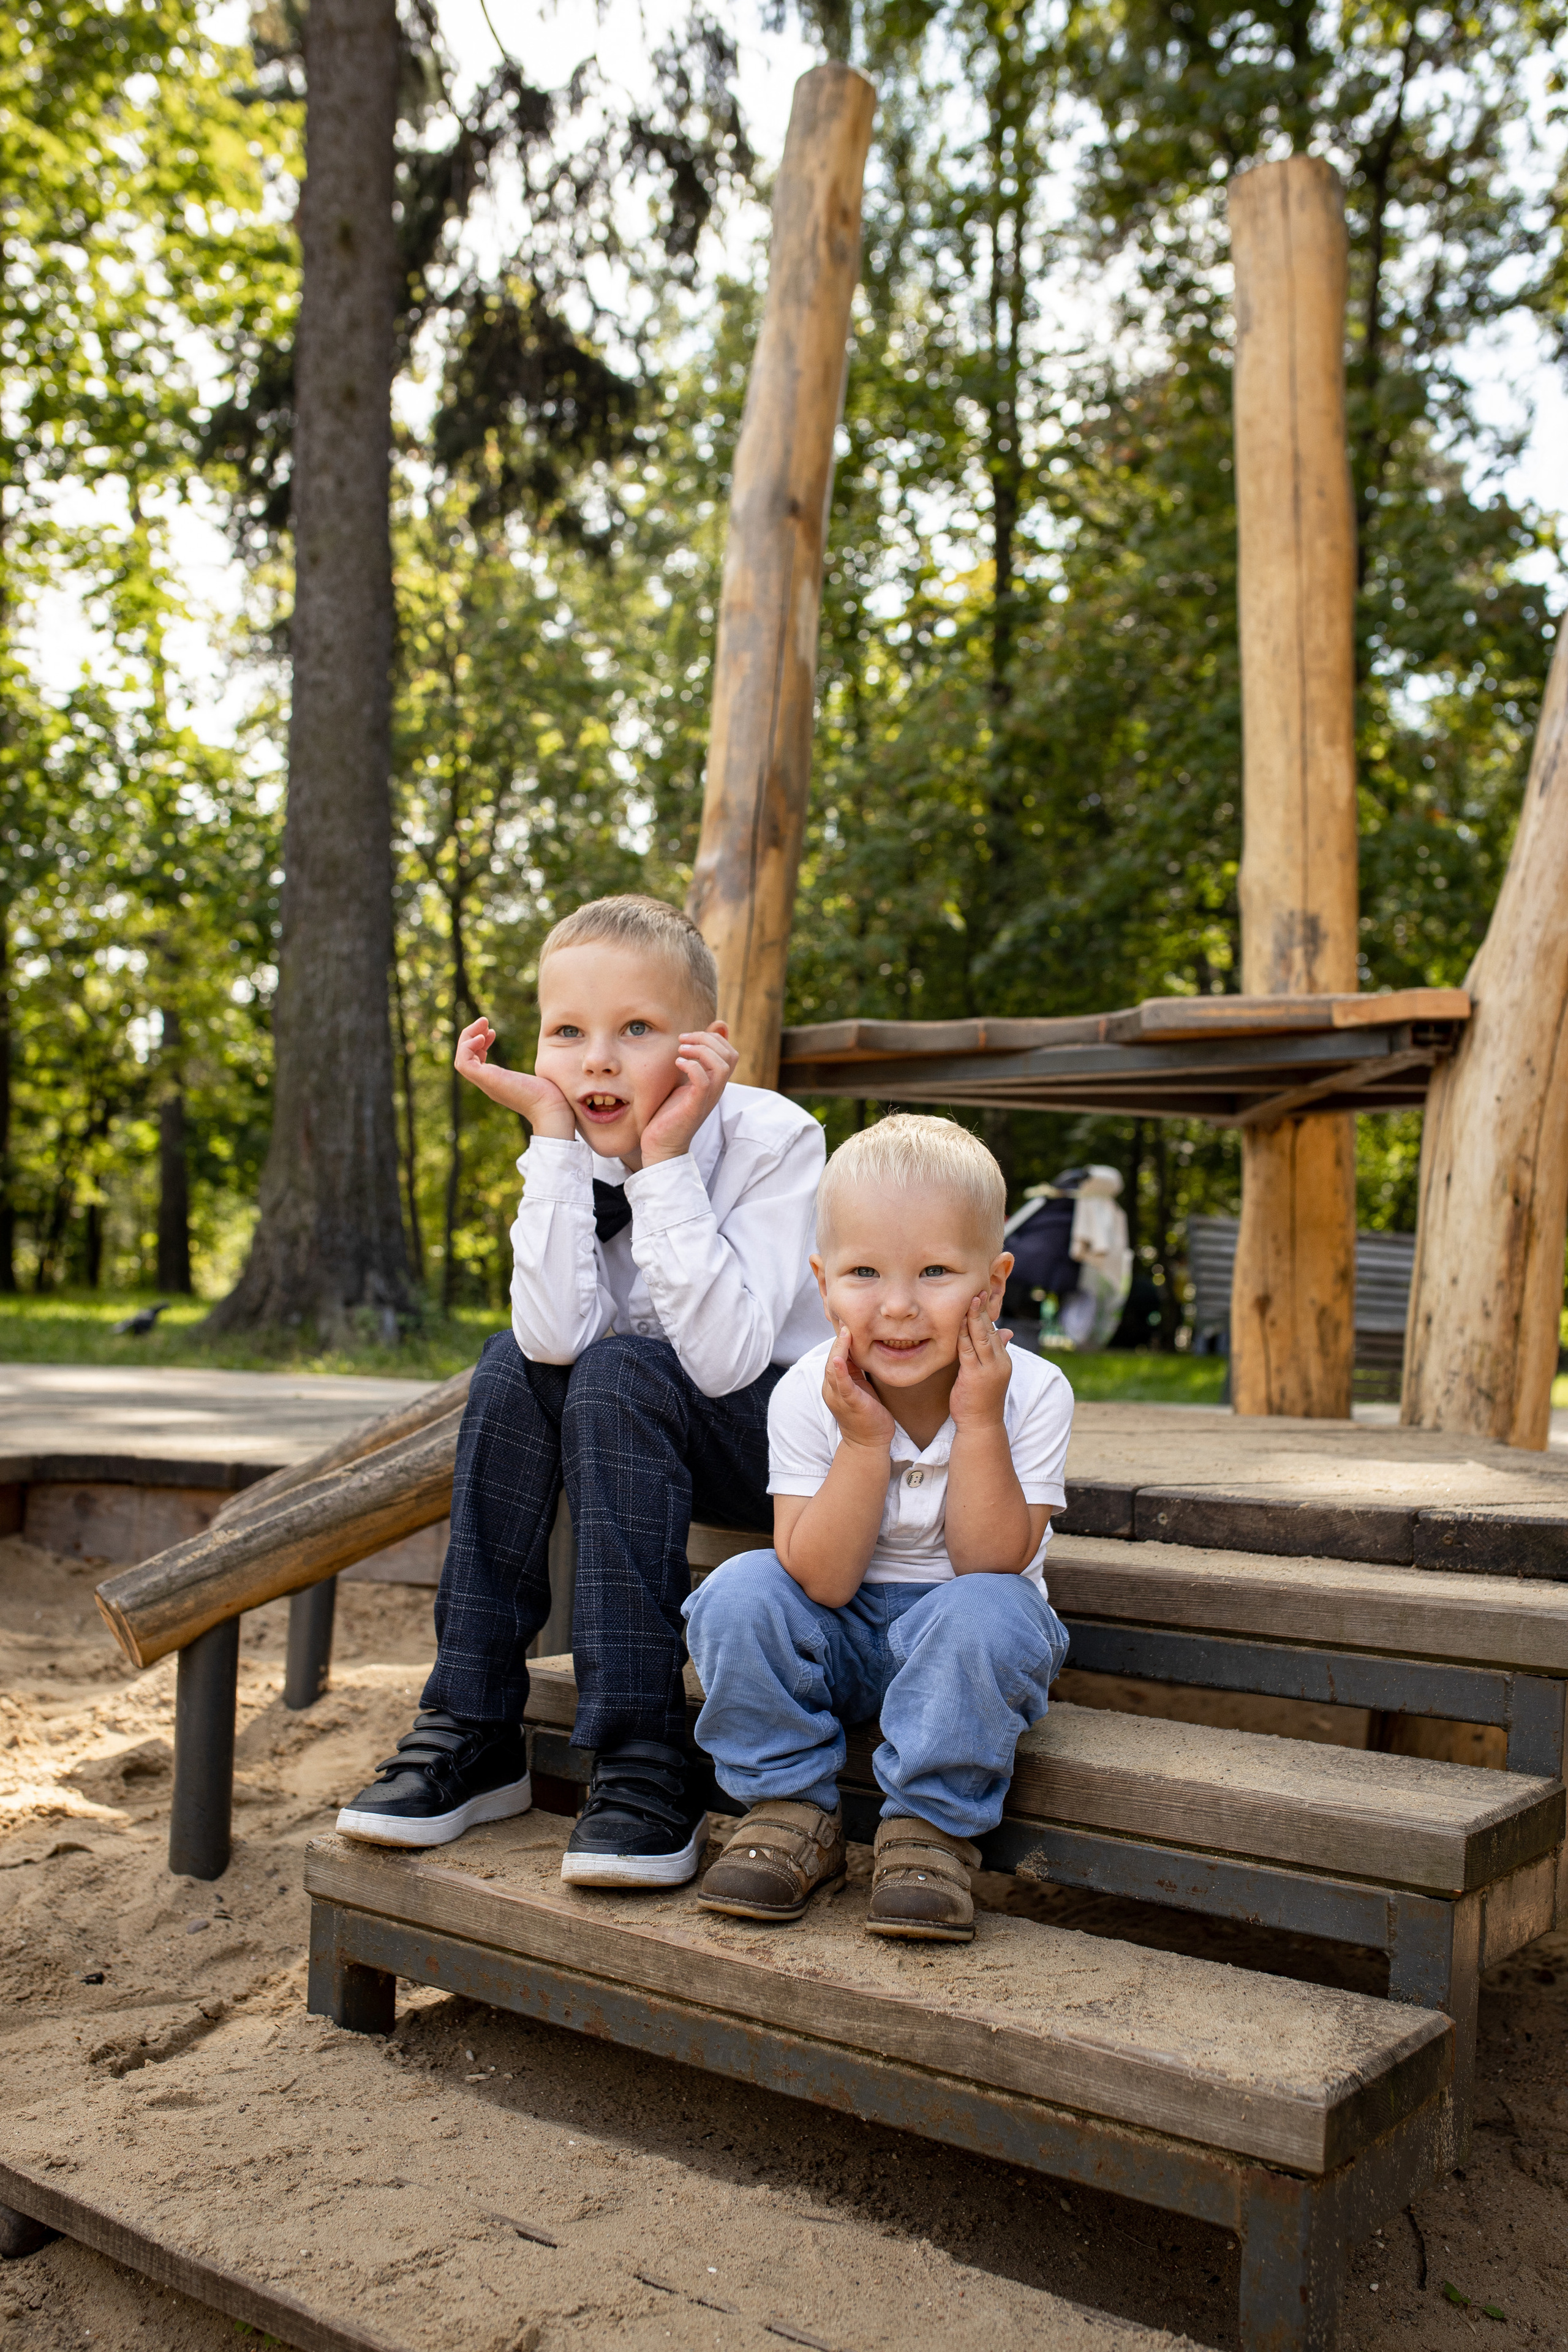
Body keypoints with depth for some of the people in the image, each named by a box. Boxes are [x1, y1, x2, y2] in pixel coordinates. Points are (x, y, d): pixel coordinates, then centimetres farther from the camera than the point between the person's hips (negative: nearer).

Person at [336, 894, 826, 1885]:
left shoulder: (772, 1140, -21)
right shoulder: (575, 1154, -7)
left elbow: (725, 1359, -32)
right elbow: (558, 1338, -25)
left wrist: (665, 1160, -34)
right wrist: (555, 1139, -27)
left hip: (789, 1427, -5)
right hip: (643, 1432, 5)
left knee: (619, 1374, -30)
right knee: (515, 1362, -20)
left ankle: (645, 1765, -28)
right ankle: (474, 1733, -11)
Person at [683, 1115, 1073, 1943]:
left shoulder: (1031, 1392, -17)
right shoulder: (807, 1398, -15)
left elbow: (990, 1565, -21)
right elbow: (821, 1583, -19)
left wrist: (979, 1425, -30)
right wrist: (865, 1442, -30)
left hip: (959, 1641, -2)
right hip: (841, 1638, 2)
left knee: (988, 1612, -34)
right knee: (738, 1593, -24)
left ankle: (930, 1828, -15)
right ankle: (793, 1809, -7)